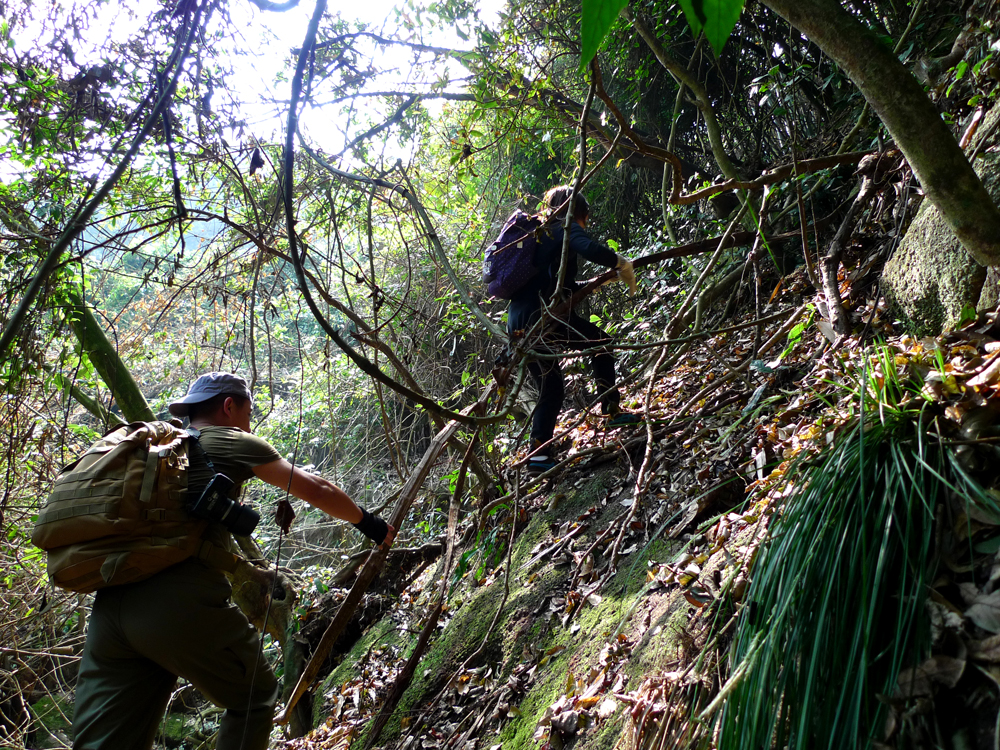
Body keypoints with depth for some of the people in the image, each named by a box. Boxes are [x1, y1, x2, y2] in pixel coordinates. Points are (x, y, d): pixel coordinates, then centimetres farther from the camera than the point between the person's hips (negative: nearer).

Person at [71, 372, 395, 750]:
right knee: (255, 698, 16)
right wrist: (368, 523, 23)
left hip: (111, 606, 7)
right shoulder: (232, 442, 9)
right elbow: (316, 489, 9)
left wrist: (252, 574, 41)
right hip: (182, 605, -6)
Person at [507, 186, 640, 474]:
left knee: (550, 387, 17)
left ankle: (537, 453, 12)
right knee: (601, 343, 7)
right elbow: (591, 249, -20)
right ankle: (612, 411, 3)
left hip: (519, 323, 9)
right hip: (542, 314, -8)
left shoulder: (540, 234, 30)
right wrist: (622, 264, -6)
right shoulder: (566, 227, 4)